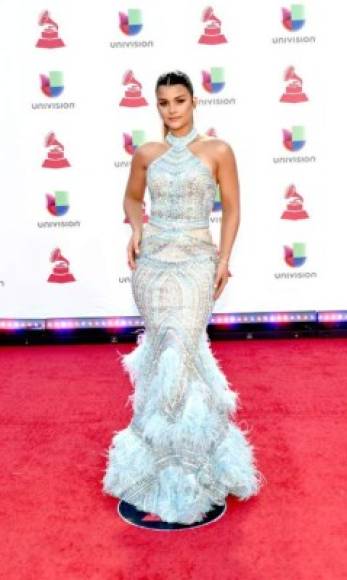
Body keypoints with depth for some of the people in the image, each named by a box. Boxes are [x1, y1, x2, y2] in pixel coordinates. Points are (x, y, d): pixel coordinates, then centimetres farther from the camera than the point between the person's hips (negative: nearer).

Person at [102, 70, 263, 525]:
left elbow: (231, 209, 4)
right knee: (166, 351, 6)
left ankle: (180, 465, 7)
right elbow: (132, 198, 23)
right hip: (152, 261, 3)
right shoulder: (146, 153, 9)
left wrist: (224, 259, -6)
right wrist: (136, 229, 3)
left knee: (178, 354, -10)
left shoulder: (218, 151, 1)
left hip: (196, 261, -3)